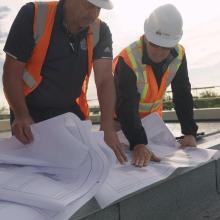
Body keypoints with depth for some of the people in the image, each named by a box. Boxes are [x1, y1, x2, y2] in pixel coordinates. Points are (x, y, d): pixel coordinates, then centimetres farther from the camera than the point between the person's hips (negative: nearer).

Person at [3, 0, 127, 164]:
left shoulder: (101, 31, -8)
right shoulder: (33, 15, -17)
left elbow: (105, 80, -15)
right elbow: (12, 71, -15)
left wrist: (107, 127, -29)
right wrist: (21, 115, -30)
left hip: (72, 113, 3)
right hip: (31, 112, -2)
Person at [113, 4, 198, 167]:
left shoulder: (178, 55, -17)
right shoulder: (128, 60, -33)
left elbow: (183, 94, -13)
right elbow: (126, 106, -39)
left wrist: (190, 133, -22)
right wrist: (138, 144, -51)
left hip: (153, 115, 4)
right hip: (122, 118, -4)